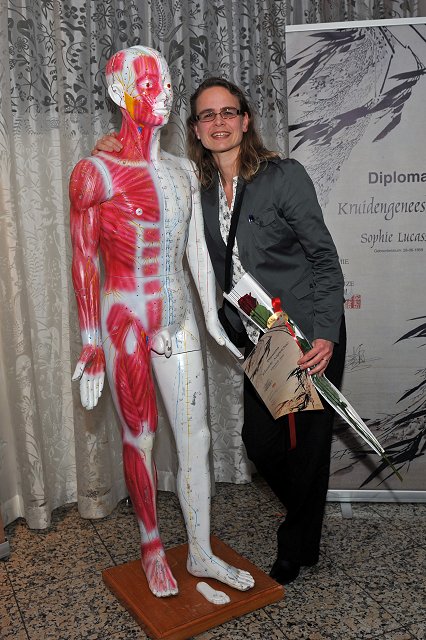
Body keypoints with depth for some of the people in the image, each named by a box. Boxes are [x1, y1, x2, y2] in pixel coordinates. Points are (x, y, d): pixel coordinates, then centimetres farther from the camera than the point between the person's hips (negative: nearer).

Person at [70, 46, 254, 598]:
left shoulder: (183, 172, 8)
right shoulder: (96, 173, -9)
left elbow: (198, 252, 11)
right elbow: (84, 263, -7)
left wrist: (213, 319, 12)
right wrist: (90, 346, -8)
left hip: (178, 318, 5)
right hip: (126, 320, -5)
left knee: (196, 437, 9)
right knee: (139, 438, 9)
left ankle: (201, 554, 28)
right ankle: (152, 549, 32)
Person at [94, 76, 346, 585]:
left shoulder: (284, 176, -11)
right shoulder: (197, 188, 4)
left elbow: (324, 258, -11)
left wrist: (325, 334, -20)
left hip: (311, 336, -5)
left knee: (307, 443, 5)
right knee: (260, 441, 12)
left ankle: (295, 551, 31)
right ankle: (308, 517, 43)